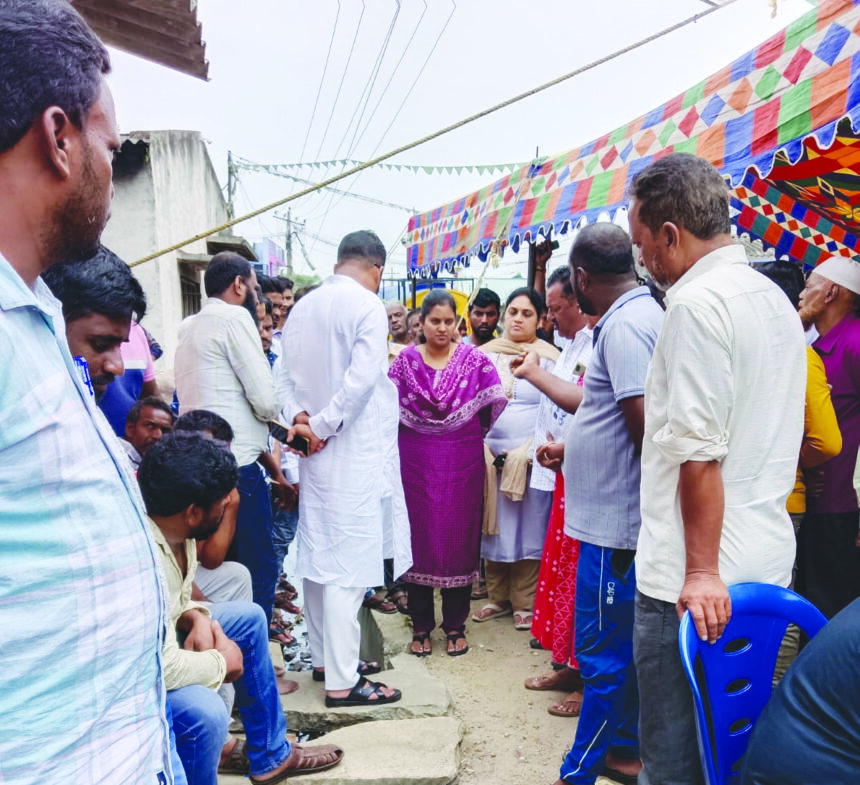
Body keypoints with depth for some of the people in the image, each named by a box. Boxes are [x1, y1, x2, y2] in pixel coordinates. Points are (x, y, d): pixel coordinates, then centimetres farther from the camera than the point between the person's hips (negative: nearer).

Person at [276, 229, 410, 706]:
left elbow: (285, 376, 8)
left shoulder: (302, 308, 11)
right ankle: (342, 681, 2)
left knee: (318, 552, 15)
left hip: (315, 452, 8)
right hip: (354, 451, -8)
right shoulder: (367, 306, -11)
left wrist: (300, 418, -4)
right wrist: (320, 425, -14)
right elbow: (361, 378, -21)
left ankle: (323, 654, 29)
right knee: (349, 561, -4)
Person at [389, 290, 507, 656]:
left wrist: (469, 435, 5)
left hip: (462, 462, 0)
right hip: (417, 461, 1)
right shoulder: (405, 360, 2)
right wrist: (419, 434, -1)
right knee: (419, 539, 5)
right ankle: (421, 626, 18)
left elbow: (491, 406, 2)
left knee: (459, 539, 5)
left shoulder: (474, 359, 0)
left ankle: (455, 626, 19)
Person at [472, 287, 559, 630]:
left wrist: (529, 452, -10)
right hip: (489, 456, 3)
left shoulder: (549, 357, 1)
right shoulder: (485, 355, 10)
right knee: (494, 527, 10)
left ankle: (525, 602, 16)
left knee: (529, 528, 3)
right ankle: (498, 597, 24)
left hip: (530, 457, -3)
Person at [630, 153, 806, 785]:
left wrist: (701, 570, -19)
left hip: (694, 584, -9)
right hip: (768, 562, 10)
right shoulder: (775, 298, 15)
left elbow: (698, 451, -21)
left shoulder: (697, 301, -15)